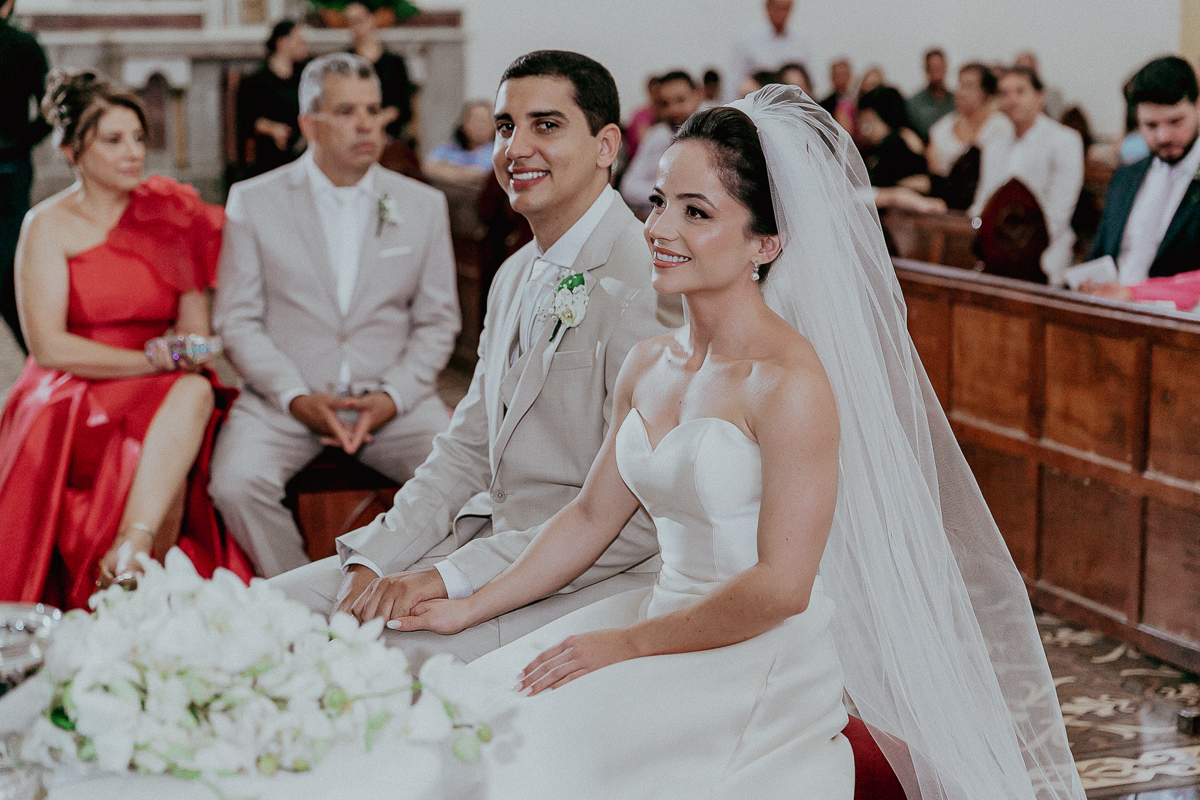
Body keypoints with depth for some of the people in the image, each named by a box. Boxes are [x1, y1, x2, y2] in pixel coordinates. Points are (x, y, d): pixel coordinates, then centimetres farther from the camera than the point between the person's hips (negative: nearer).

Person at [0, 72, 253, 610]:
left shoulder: (169, 215, 11)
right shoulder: (49, 226, 0)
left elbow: (197, 332, 10)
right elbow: (49, 347, -10)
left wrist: (187, 357, -14)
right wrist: (153, 359, -15)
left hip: (164, 393, 3)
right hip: (74, 399, -3)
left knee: (196, 392, -32)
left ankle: (132, 548, -39)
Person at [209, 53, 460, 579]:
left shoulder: (424, 206, 10)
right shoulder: (253, 201, 5)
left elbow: (438, 321, 9)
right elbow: (238, 319, 2)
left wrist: (393, 397, -8)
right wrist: (297, 397, -13)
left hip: (393, 402, 1)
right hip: (284, 398, -1)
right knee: (236, 483, -30)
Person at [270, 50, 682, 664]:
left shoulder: (644, 286, -18)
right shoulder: (514, 277, 14)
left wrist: (447, 578, -21)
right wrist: (375, 560, -1)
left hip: (591, 584, -9)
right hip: (489, 542, 9)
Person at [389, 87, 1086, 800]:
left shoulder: (792, 381, -17)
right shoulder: (648, 366, 7)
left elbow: (780, 586, -19)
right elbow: (594, 515, 16)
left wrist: (628, 642, -14)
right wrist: (471, 606, 10)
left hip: (768, 666, -7)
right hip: (668, 628, 7)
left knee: (544, 736, -24)